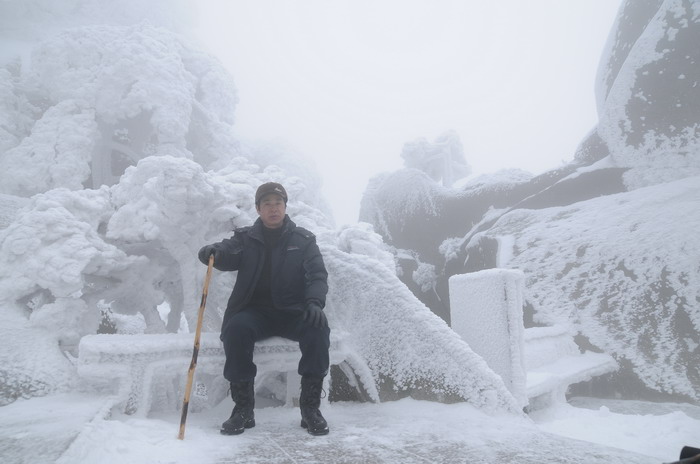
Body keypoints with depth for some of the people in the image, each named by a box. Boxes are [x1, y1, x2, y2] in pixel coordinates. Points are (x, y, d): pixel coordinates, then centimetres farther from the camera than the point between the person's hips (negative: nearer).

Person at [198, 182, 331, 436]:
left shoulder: (303, 239, 9)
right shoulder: (245, 238, 11)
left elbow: (318, 274, -1)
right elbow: (228, 255, -8)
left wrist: (315, 302, -22)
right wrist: (213, 252, -33)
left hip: (294, 313, 0)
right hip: (256, 312, 1)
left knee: (317, 328, -30)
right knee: (236, 328, -31)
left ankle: (310, 407, -18)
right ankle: (243, 408, -18)